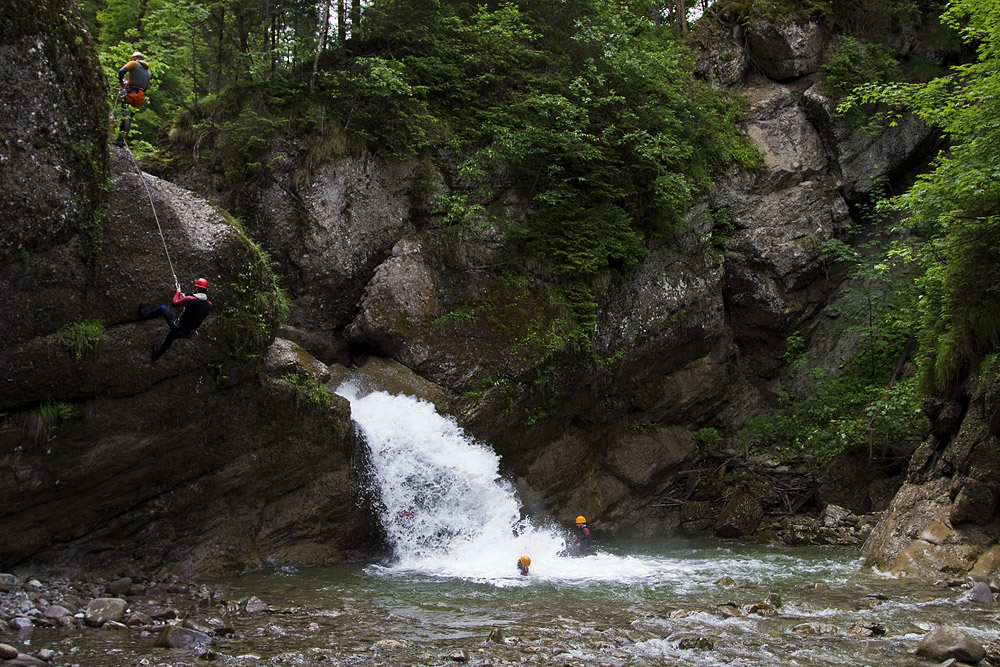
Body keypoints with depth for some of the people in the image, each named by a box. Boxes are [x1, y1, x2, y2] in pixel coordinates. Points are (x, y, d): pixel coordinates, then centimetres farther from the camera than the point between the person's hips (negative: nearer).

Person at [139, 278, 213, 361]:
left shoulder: (190, 299, -25)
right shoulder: (209, 305, -9)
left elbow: (175, 303, -6)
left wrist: (178, 292, 13)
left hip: (178, 327, -6)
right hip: (189, 334, 6)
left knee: (162, 308, 14)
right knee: (170, 336, 38)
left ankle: (144, 315, 38)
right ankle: (157, 353, 60)